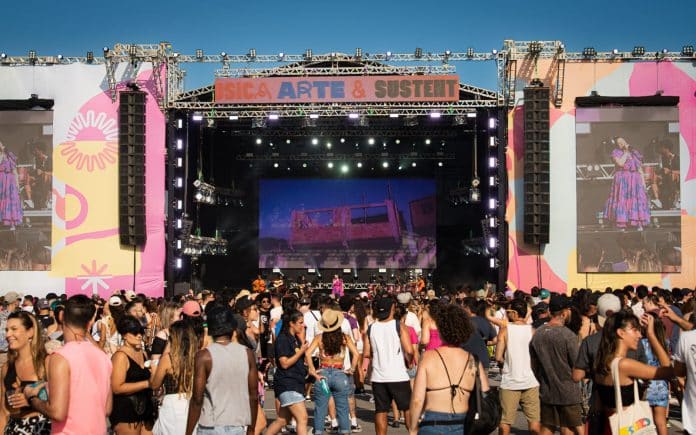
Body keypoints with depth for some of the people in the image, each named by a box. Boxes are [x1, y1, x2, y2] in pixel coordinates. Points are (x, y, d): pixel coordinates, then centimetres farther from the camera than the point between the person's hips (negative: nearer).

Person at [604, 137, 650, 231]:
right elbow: (620, 163, -15)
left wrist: (643, 181, 6)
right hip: (622, 180, -3)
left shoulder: (634, 153, 16)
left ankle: (639, 224, -4)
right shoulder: (616, 153, 5)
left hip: (635, 180, 3)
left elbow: (640, 169, 15)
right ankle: (621, 224, -4)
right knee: (622, 200, -7)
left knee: (637, 200, -4)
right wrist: (626, 152, -6)